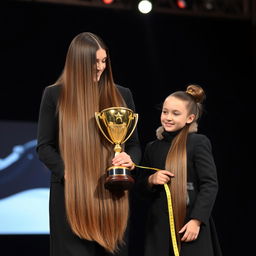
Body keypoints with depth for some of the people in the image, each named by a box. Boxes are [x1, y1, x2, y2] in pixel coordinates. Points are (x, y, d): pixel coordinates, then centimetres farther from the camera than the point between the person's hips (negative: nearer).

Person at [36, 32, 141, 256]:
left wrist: (130, 160, -10)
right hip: (71, 194, -2)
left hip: (111, 193, 2)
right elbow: (44, 147, 2)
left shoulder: (121, 95, 11)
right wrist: (67, 173, -15)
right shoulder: (55, 95, 3)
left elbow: (134, 143, 13)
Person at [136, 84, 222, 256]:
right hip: (159, 225, 5)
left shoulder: (198, 143, -4)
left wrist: (197, 220, -15)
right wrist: (151, 180, -4)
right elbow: (141, 188, 18)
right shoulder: (153, 147, 12)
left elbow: (210, 184, -8)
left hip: (190, 225, -4)